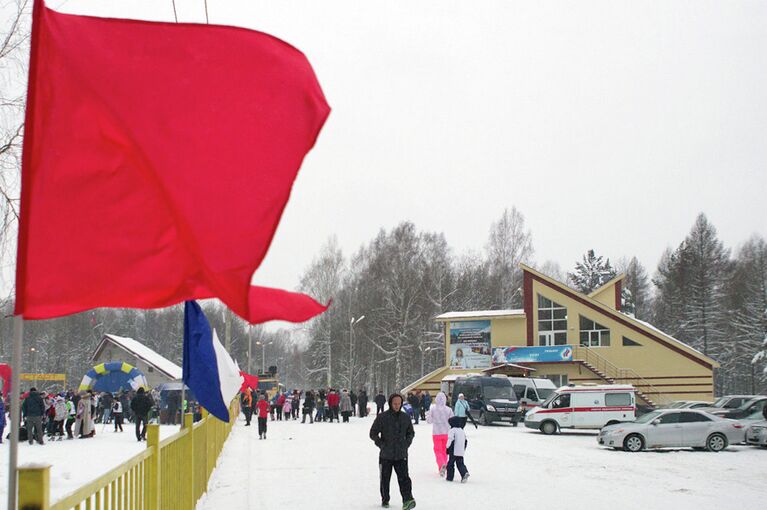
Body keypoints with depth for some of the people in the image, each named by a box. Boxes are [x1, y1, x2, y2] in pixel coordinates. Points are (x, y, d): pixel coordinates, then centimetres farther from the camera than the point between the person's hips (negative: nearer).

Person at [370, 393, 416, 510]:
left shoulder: (405, 418, 5)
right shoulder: (382, 417, -4)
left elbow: (411, 433, 19)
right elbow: (373, 433, 0)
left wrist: (406, 444, 5)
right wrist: (381, 444, -8)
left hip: (401, 455, 1)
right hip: (385, 455, -1)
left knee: (404, 477, -13)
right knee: (385, 479, 11)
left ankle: (407, 499, -20)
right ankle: (385, 500, 26)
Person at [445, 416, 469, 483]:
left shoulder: (452, 430, -8)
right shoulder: (462, 431, 16)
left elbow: (450, 440, -18)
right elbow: (465, 441, 20)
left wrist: (448, 448, -10)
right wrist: (463, 449, 27)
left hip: (454, 452, -6)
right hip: (461, 452, 6)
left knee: (450, 464, 6)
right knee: (460, 464, 7)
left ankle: (450, 477, 10)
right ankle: (465, 473, -17)